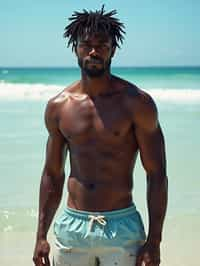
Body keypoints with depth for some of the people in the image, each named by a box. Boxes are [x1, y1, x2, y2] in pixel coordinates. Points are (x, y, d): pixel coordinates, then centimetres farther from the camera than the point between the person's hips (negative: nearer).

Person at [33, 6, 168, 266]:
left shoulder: (136, 102, -7)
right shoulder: (58, 107, 3)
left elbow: (157, 175, -6)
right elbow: (52, 174, 11)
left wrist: (154, 242, -9)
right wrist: (41, 236, 10)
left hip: (122, 227, -3)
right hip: (71, 226, 3)